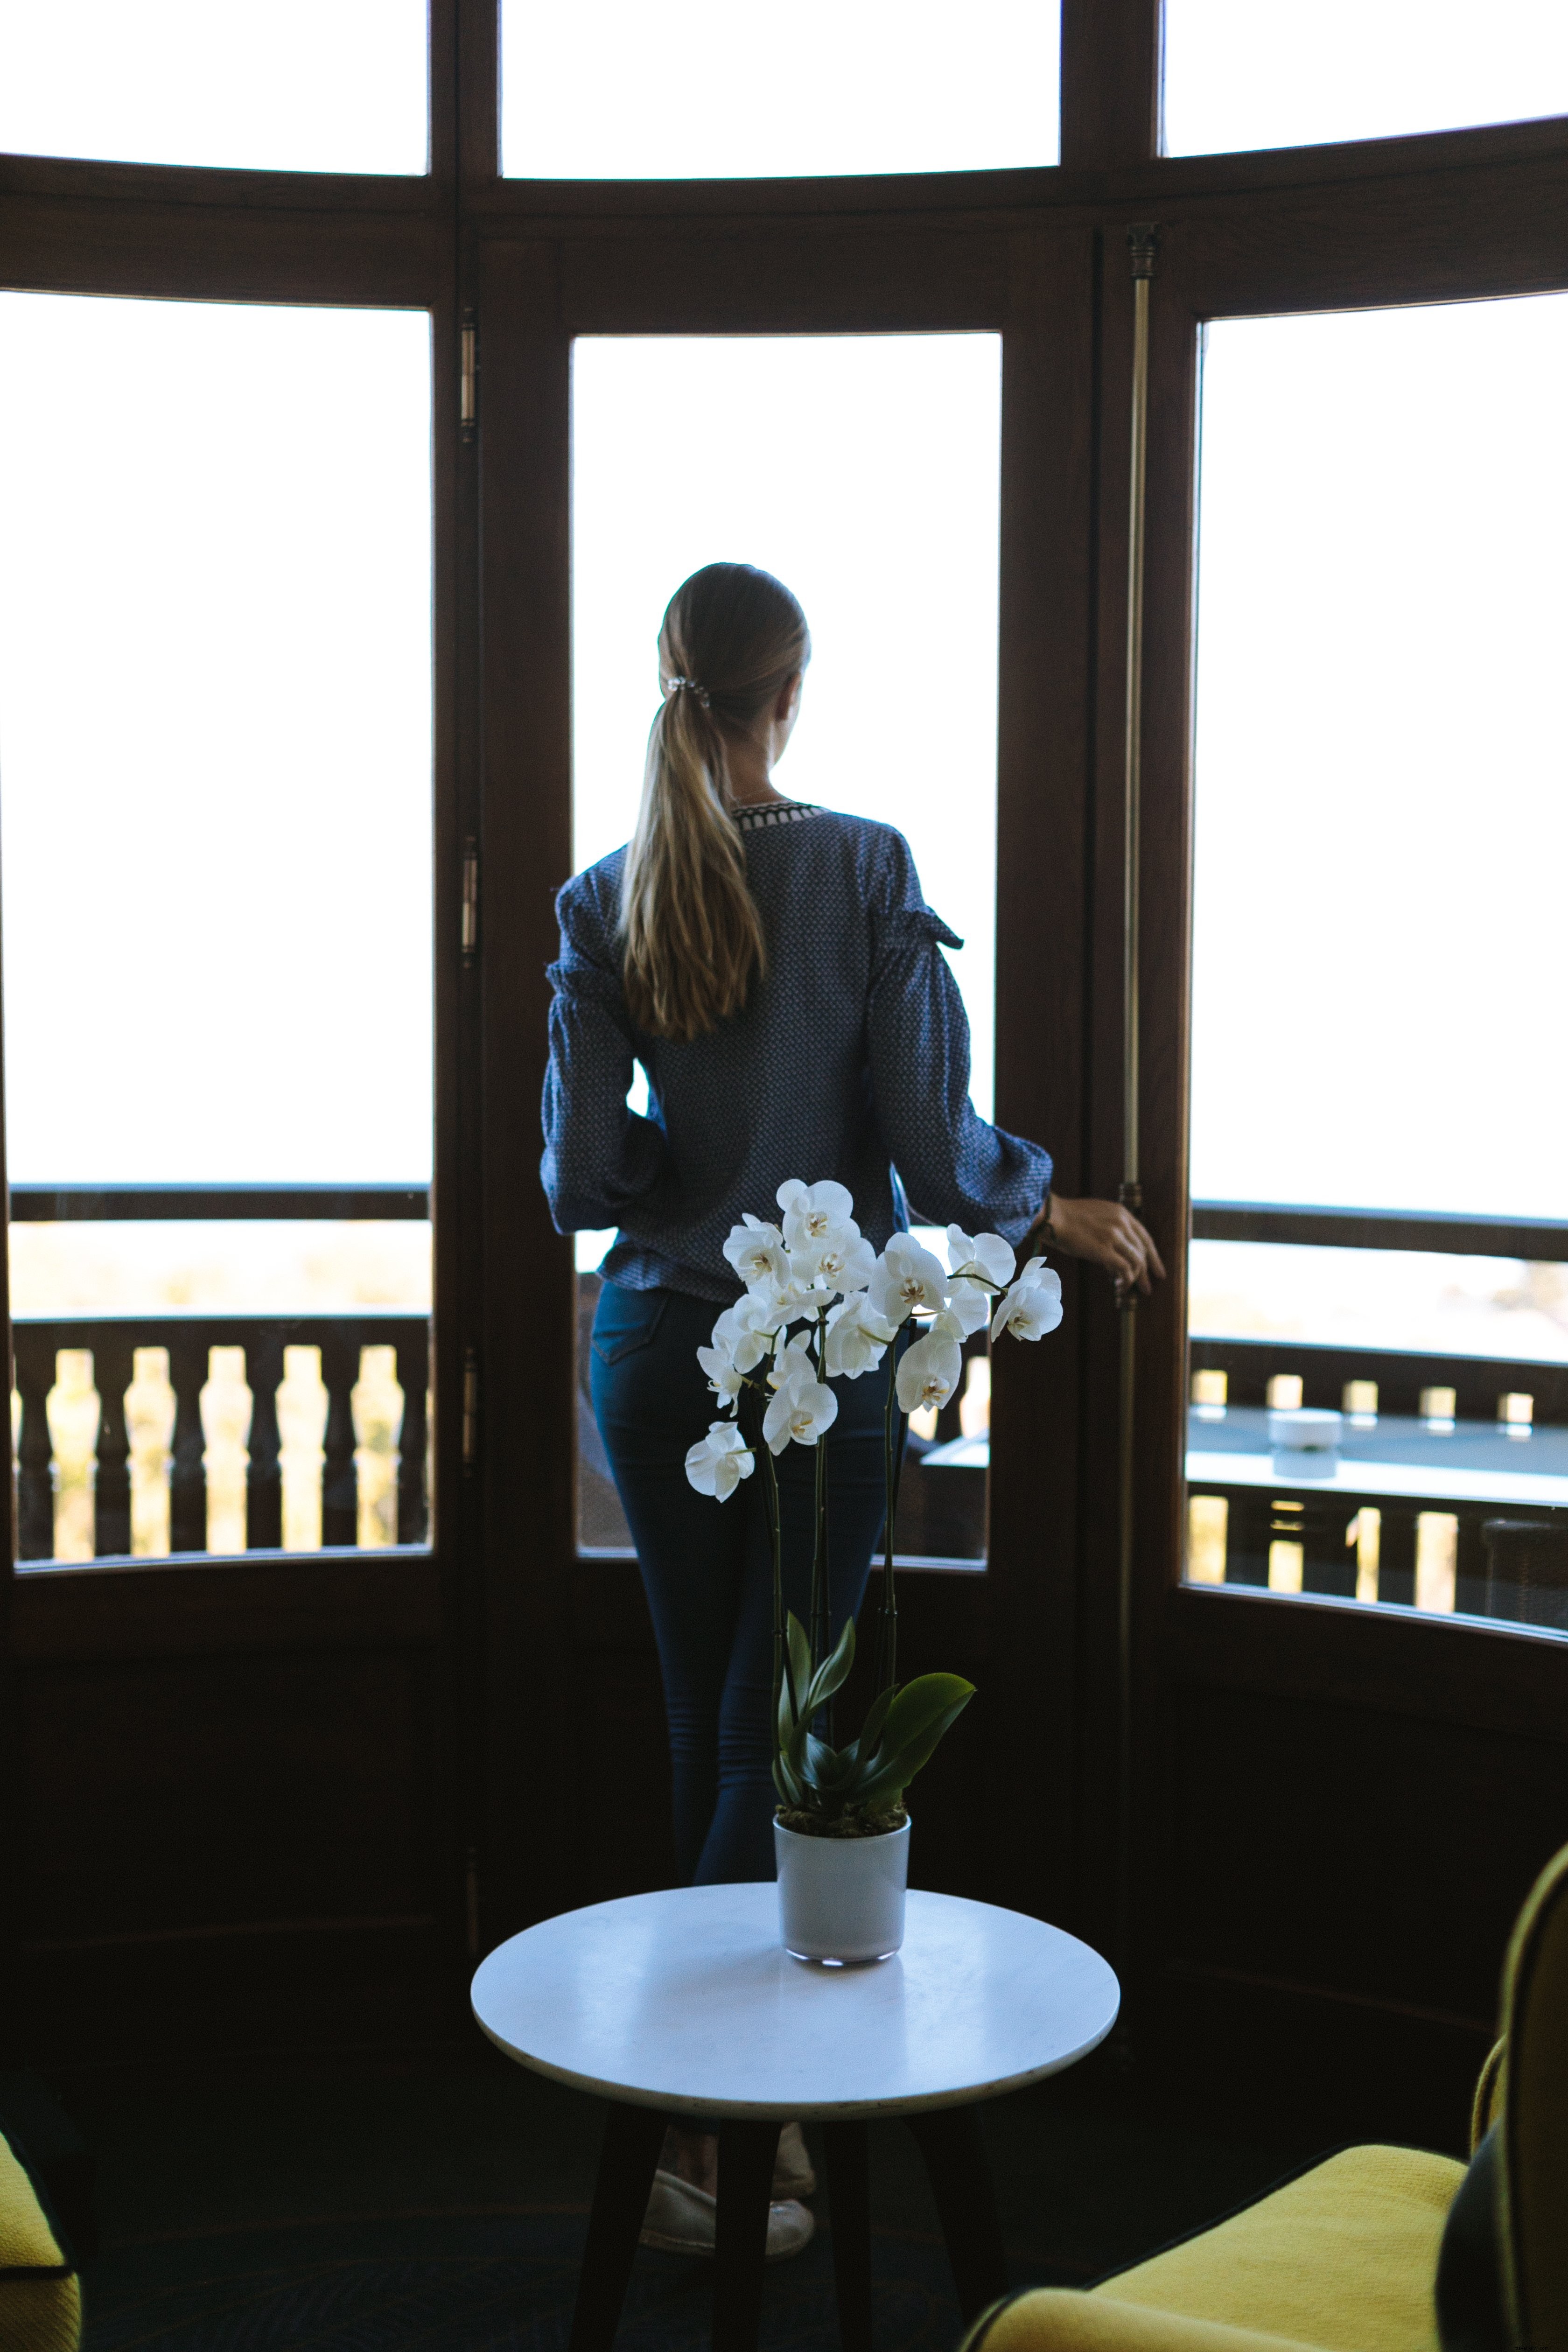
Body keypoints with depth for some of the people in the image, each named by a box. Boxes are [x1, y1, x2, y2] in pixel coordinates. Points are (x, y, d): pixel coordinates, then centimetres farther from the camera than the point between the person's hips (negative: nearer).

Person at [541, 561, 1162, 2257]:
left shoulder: (603, 904, -1)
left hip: (654, 1346, 4)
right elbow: (930, 1142, -11)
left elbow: (579, 1179, -3)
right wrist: (1053, 1210, 7)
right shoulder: (864, 869, -9)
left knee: (706, 1724, 14)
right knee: (781, 1733, 2)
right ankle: (697, 2126, 1)